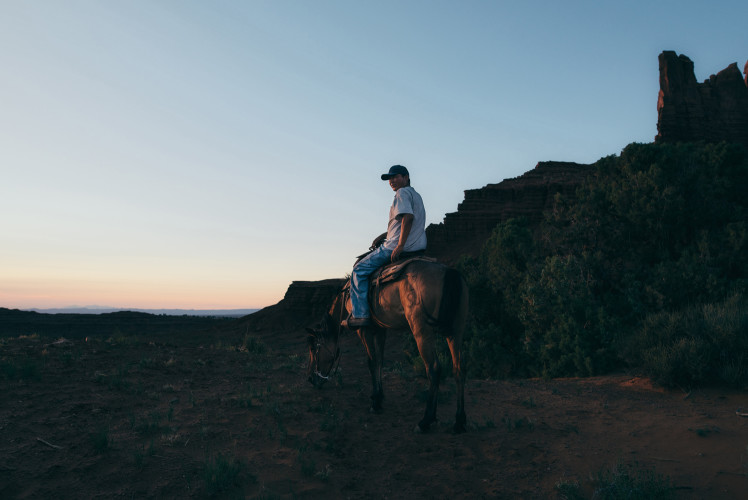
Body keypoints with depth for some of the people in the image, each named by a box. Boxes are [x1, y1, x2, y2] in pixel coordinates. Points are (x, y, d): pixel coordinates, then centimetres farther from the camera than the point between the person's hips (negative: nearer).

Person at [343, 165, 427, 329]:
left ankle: (360, 314, -10)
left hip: (397, 247, -10)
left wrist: (400, 246, -27)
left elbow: (408, 217, -24)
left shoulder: (403, 193, -7)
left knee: (359, 270, -4)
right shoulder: (416, 195, 23)